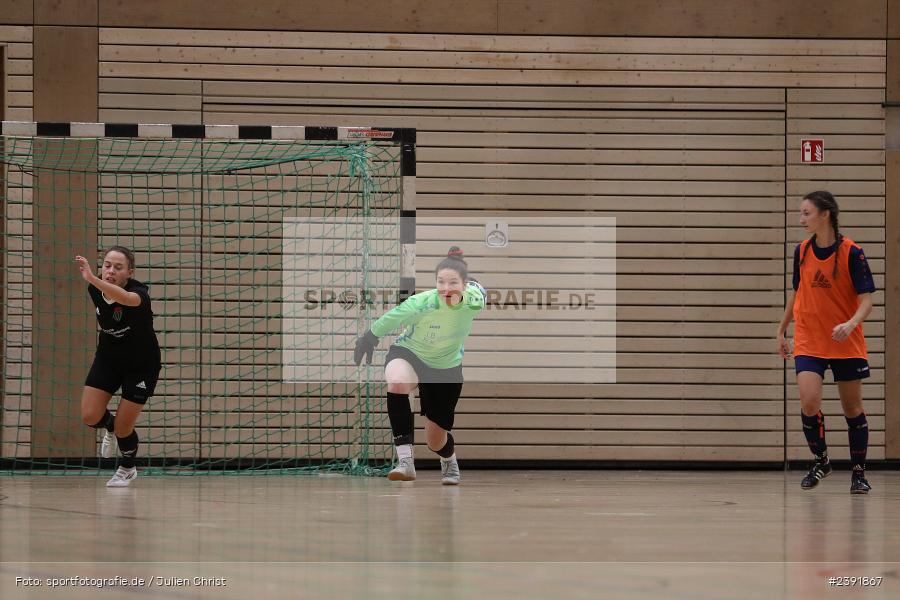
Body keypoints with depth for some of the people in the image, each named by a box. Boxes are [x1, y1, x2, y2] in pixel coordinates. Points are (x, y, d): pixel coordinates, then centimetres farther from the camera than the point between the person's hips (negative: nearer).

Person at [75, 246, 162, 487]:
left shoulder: (138, 291, -32)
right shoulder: (95, 290, -15)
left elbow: (127, 299, -59)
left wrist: (92, 279, -72)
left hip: (141, 365, -4)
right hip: (108, 359, 4)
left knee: (123, 428, -3)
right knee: (90, 417, -10)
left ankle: (127, 469, 30)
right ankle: (110, 426, 28)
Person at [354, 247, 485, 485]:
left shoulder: (474, 300, -25)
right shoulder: (421, 303, -33)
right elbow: (387, 321, -15)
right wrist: (368, 339, -2)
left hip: (447, 366, 3)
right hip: (408, 353, -3)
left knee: (436, 441, 8)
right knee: (398, 382, -41)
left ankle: (449, 460, 49)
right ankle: (405, 461, -38)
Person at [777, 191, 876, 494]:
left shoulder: (851, 252, -11)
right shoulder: (802, 252, 3)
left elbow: (866, 299, -12)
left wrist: (851, 324, -31)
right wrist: (781, 330, 20)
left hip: (846, 343, -2)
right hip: (808, 341, 2)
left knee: (852, 408, 7)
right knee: (809, 401, -15)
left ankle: (858, 472, 22)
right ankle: (820, 461, 7)